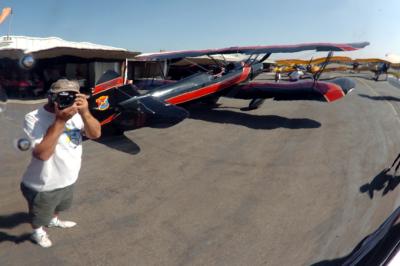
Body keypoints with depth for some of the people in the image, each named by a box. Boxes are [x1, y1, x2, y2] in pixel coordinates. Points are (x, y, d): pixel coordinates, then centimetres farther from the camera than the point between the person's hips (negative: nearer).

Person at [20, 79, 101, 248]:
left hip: (68, 180, 6)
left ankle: (54, 221, 65)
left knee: (58, 207, 35)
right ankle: (37, 232, 55)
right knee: (40, 215, 25)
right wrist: (60, 121, -38)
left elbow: (95, 134, -16)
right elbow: (42, 154, -35)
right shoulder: (33, 119, -26)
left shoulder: (74, 113, -10)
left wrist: (84, 112, -33)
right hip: (43, 186, -5)